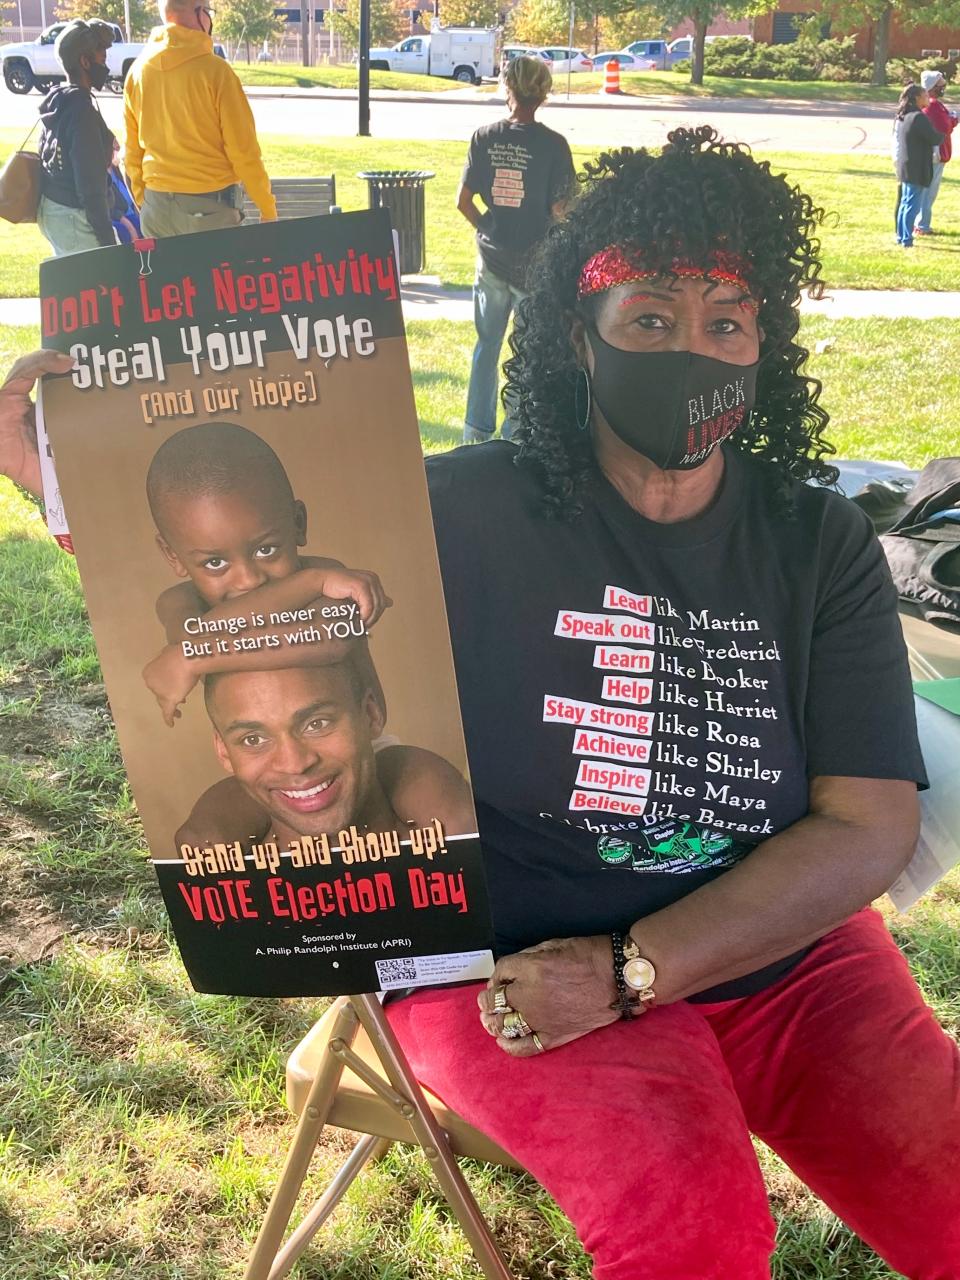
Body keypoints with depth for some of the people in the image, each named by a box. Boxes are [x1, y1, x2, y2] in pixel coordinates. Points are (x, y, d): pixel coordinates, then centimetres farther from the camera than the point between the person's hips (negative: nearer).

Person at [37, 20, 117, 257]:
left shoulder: (56, 102, 11)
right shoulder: (81, 110, -18)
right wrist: (107, 239, -18)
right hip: (73, 217, -10)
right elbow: (89, 184, -21)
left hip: (50, 211, 10)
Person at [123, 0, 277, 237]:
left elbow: (132, 150, 10)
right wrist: (268, 208, -2)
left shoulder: (138, 70, 4)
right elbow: (243, 149, -10)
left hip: (156, 205, 5)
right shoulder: (214, 69, -12)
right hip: (208, 206, -5)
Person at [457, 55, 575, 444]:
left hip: (492, 257, 3)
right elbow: (559, 211, -12)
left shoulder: (484, 138, -3)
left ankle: (477, 430, 22)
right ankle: (516, 433, 12)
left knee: (486, 346, 16)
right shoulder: (553, 144, -12)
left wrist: (487, 229, 15)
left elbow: (463, 201, 0)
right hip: (536, 262, -3)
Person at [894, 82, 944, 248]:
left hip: (905, 167, 9)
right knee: (913, 206, -5)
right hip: (918, 169, -9)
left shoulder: (902, 117, 10)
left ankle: (901, 237, 21)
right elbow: (935, 139, -16)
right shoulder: (918, 117, -18)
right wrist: (942, 136, 6)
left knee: (905, 203, 16)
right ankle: (907, 241, -4)